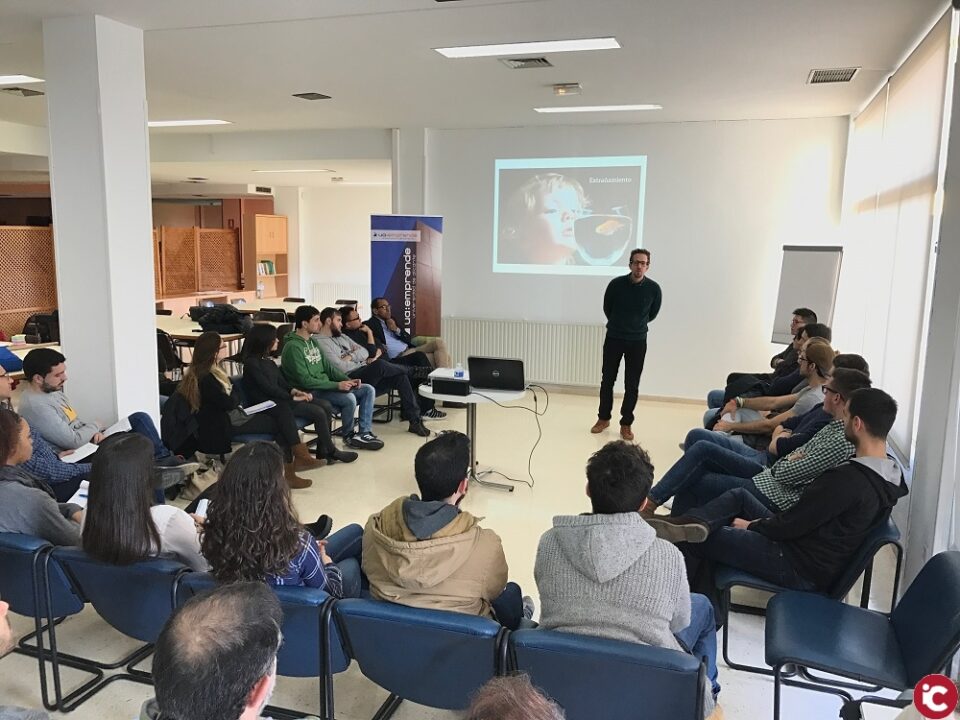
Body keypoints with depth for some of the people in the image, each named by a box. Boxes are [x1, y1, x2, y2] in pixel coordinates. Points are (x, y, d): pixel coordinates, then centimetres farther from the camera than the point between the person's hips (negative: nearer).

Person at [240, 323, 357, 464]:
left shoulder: (268, 360, 16)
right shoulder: (252, 363, -10)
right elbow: (268, 387, -16)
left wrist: (294, 391, -5)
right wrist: (293, 397, -12)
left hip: (281, 398, 9)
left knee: (326, 406, -10)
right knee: (318, 412, -20)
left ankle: (323, 451, -10)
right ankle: (331, 452, -5)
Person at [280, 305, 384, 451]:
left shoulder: (313, 342, 13)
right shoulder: (293, 347, -16)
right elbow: (305, 381, -21)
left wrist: (347, 380, -3)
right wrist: (337, 385, -23)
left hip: (325, 385, 9)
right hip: (310, 392, -9)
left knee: (368, 390, -3)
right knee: (349, 398, -30)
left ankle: (365, 432, -4)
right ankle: (349, 435, -4)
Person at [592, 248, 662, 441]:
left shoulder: (654, 289, -10)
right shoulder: (616, 284, -10)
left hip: (638, 342, 0)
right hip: (613, 338, 0)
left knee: (632, 385, 3)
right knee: (607, 380, 9)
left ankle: (626, 423, 14)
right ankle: (603, 418, 24)